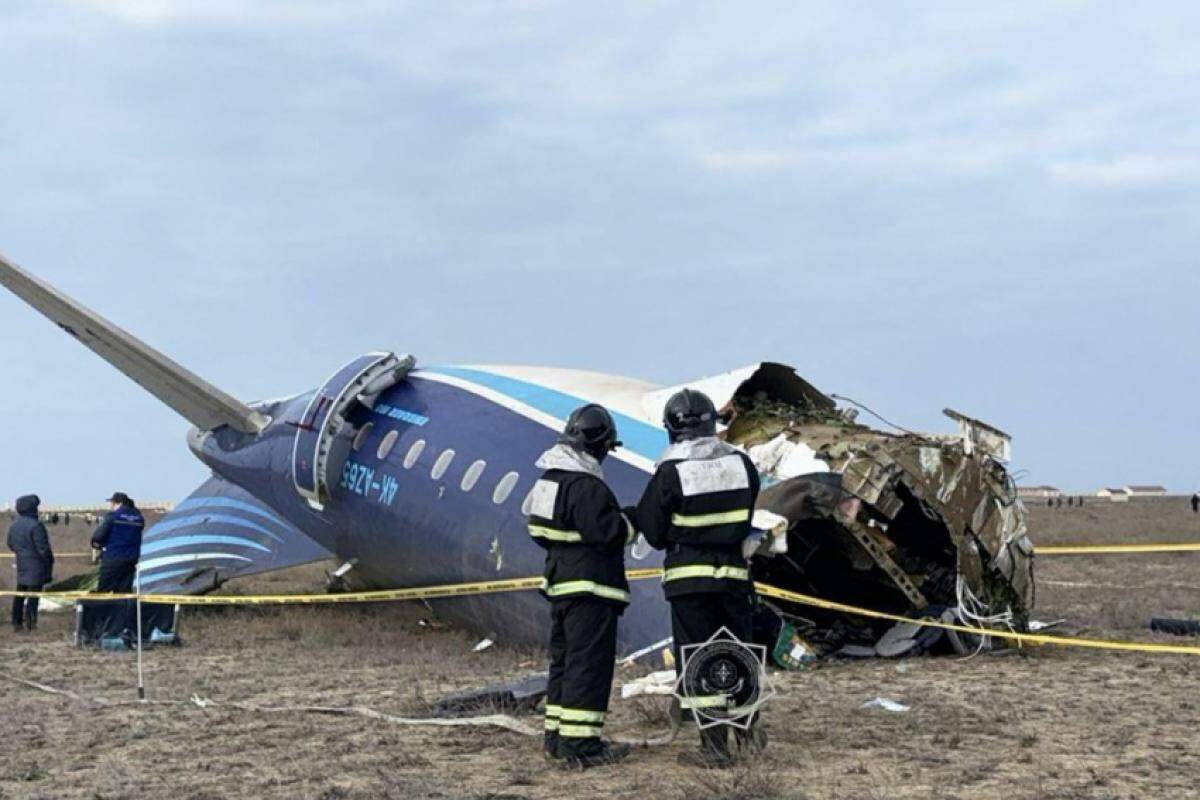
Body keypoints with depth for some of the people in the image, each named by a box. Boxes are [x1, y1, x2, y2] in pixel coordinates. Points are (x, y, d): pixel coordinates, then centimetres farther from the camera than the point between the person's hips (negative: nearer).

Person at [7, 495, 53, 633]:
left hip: (21, 565, 8)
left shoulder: (13, 525, 7)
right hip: (36, 566, -8)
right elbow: (43, 547, -19)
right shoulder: (35, 525, -20)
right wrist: (49, 561, -6)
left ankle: (17, 622, 16)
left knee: (20, 593, 13)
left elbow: (11, 545, 18)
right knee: (34, 593, -3)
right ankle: (30, 622, -4)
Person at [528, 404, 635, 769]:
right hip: (590, 588, -10)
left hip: (560, 584, 10)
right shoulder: (587, 486, -20)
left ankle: (557, 735, 24)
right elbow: (608, 533, -23)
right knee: (590, 664, -6)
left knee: (563, 659, 17)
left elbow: (540, 530, 19)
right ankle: (581, 743, -6)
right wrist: (630, 521, -6)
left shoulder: (549, 479, 12)